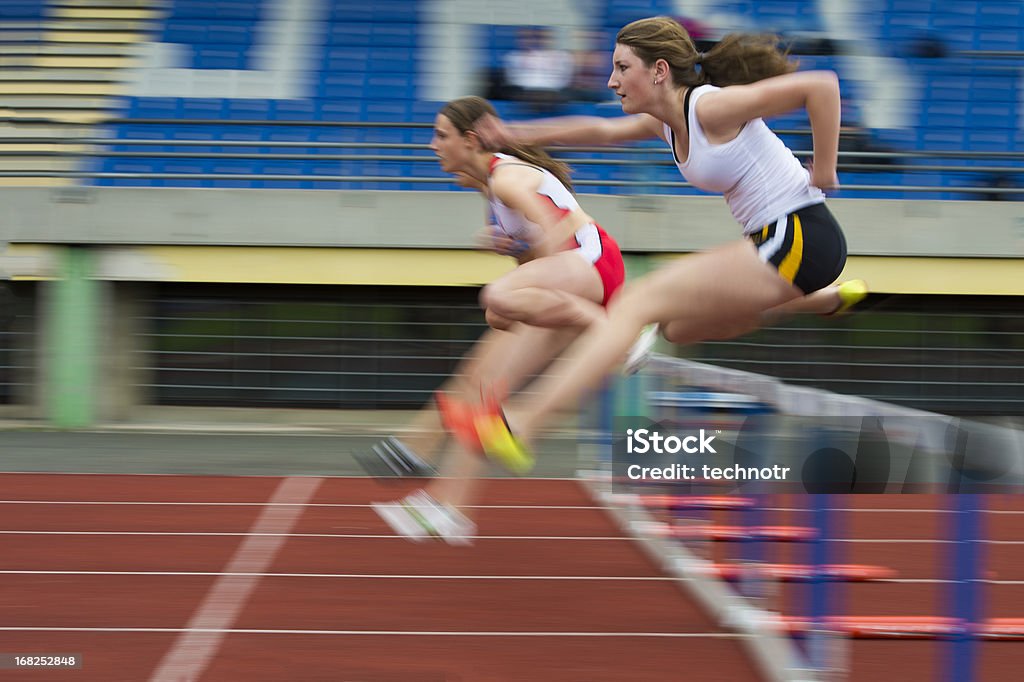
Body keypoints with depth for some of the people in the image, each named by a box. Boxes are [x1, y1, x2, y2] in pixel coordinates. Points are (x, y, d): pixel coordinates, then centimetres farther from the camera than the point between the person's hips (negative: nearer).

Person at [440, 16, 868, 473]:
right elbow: (603, 131, 29)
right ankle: (827, 299, 32)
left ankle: (517, 426, -22)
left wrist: (824, 170, -16)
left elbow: (821, 85, -20)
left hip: (798, 241, -9)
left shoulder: (710, 107, -15)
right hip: (774, 242, 9)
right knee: (677, 328, 26)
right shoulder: (667, 122, 12)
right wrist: (519, 135, 26)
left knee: (637, 303, -14)